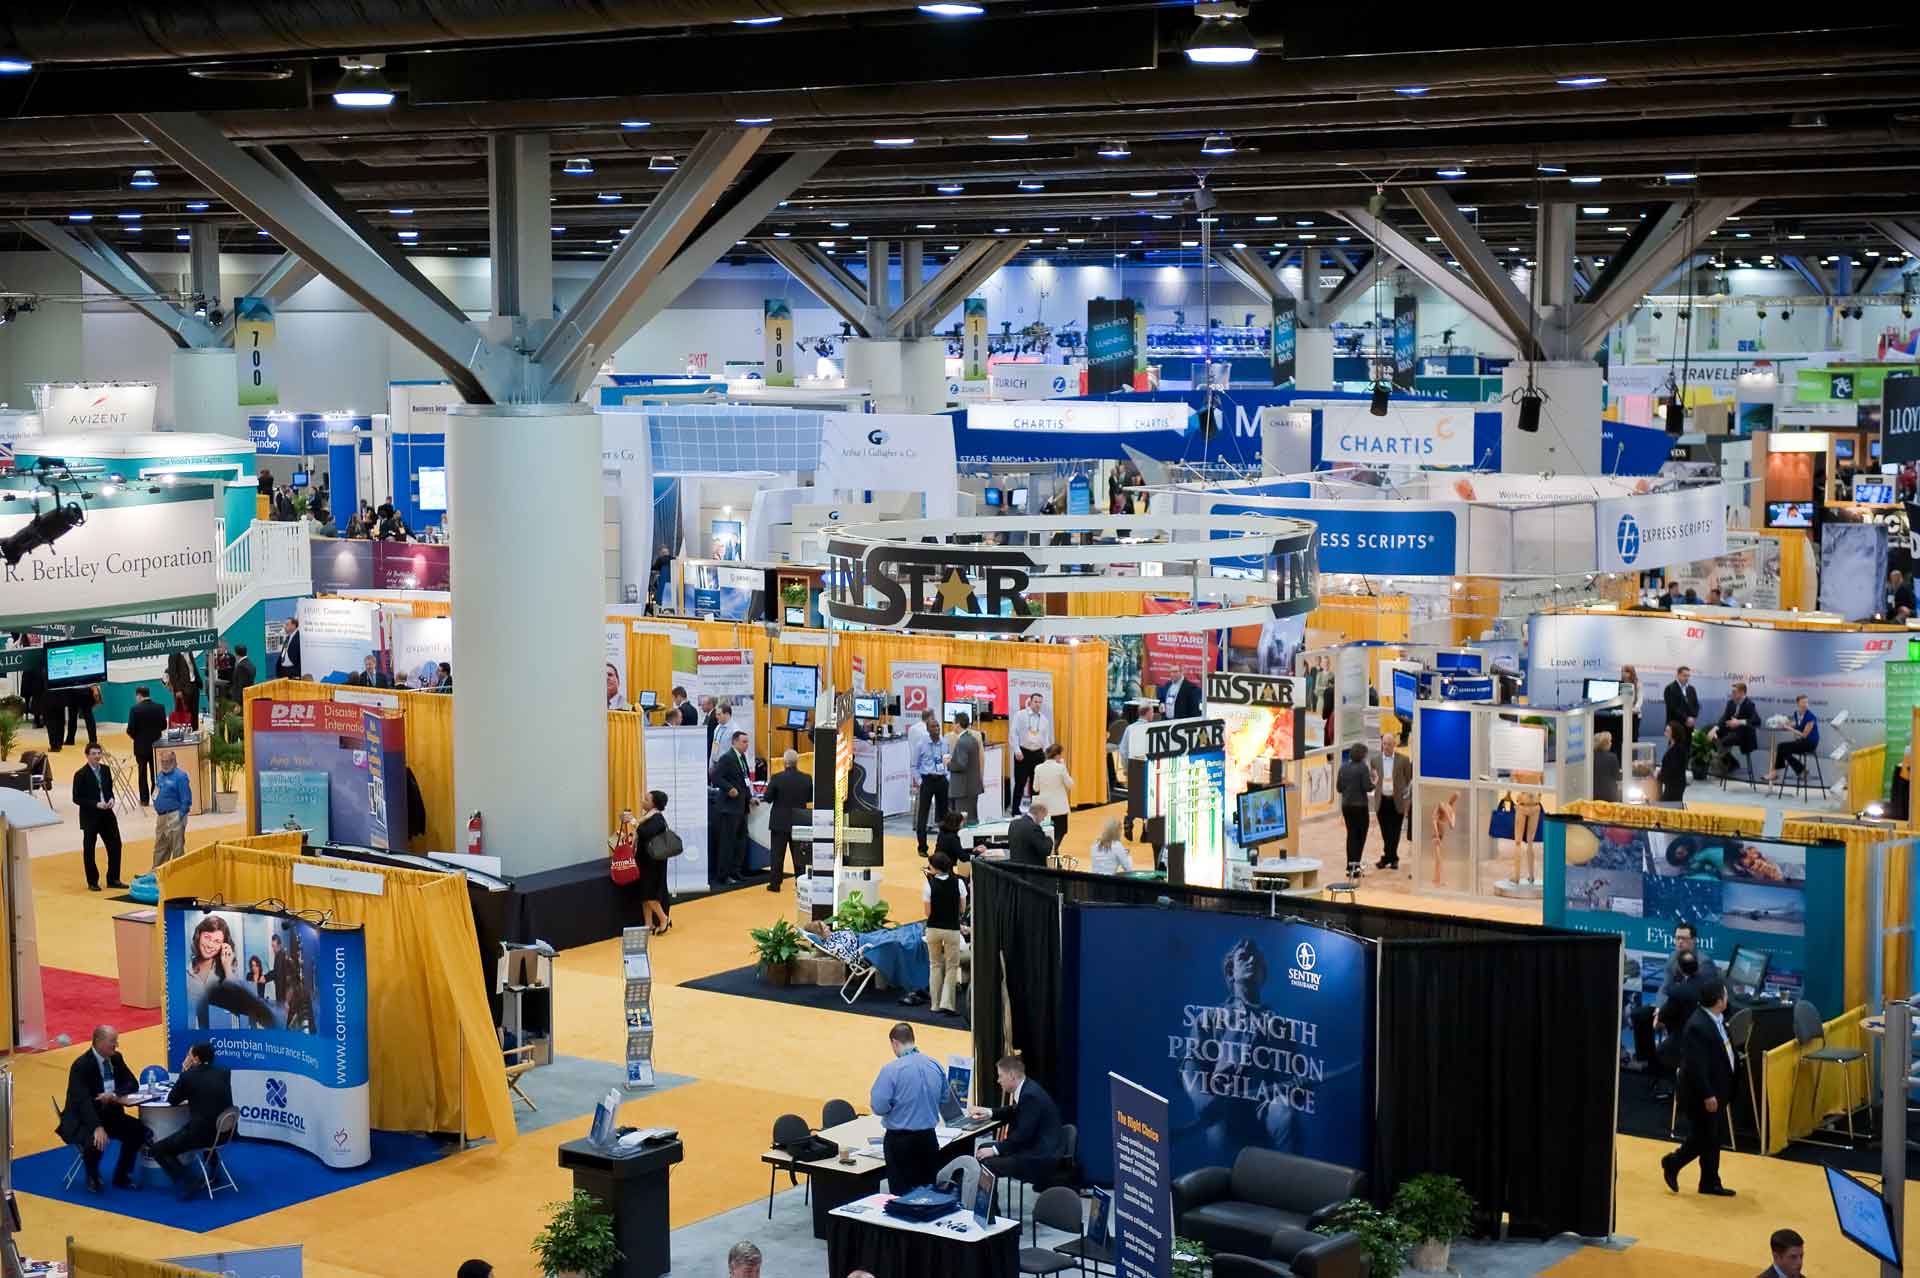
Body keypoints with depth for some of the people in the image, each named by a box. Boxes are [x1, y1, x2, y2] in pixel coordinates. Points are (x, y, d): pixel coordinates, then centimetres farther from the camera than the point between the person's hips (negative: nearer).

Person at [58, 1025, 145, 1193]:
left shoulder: (116, 1058, 2)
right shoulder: (81, 1065, -20)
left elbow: (132, 1084, 3)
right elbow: (83, 1100, -29)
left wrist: (114, 1095, -19)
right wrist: (97, 1127, -41)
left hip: (108, 1115, 7)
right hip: (82, 1120, -7)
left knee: (139, 1131, -14)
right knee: (95, 1140, -35)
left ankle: (121, 1176, 4)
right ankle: (92, 1178, -4)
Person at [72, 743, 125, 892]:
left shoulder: (105, 769, 5)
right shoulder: (81, 774, -12)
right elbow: (77, 798, -12)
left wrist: (111, 799, -4)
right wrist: (96, 804, -20)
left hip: (107, 814, 5)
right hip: (90, 817, -5)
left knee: (115, 845, 6)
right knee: (89, 850, 4)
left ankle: (113, 879, 17)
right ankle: (92, 882, 16)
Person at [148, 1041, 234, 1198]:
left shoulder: (189, 1075, -7)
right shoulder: (224, 1072, 7)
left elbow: (172, 1100, 8)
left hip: (201, 1132, -6)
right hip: (225, 1132, 6)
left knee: (158, 1149, 9)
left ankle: (185, 1184, -5)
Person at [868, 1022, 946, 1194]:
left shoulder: (891, 1069, -17)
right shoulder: (936, 1065, -1)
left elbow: (879, 1107, -17)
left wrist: (870, 1102, 5)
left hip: (900, 1141, -4)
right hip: (928, 1138, 4)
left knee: (902, 1193, 5)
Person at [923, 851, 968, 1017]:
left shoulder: (929, 884, -11)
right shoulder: (958, 882, -7)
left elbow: (928, 913, -6)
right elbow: (962, 909, 0)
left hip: (933, 929, 0)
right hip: (952, 929, 0)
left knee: (935, 965, 16)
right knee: (952, 967, 9)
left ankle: (936, 1003, 16)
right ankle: (947, 1003, -3)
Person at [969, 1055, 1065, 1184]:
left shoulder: (1031, 1096, -22)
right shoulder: (1026, 1089, 8)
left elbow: (1022, 1134, -24)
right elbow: (1014, 1112, 28)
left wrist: (995, 1150, -18)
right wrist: (989, 1113, 14)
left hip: (1040, 1159, -11)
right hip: (1033, 1147, 11)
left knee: (987, 1164, -21)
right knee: (983, 1149, 13)